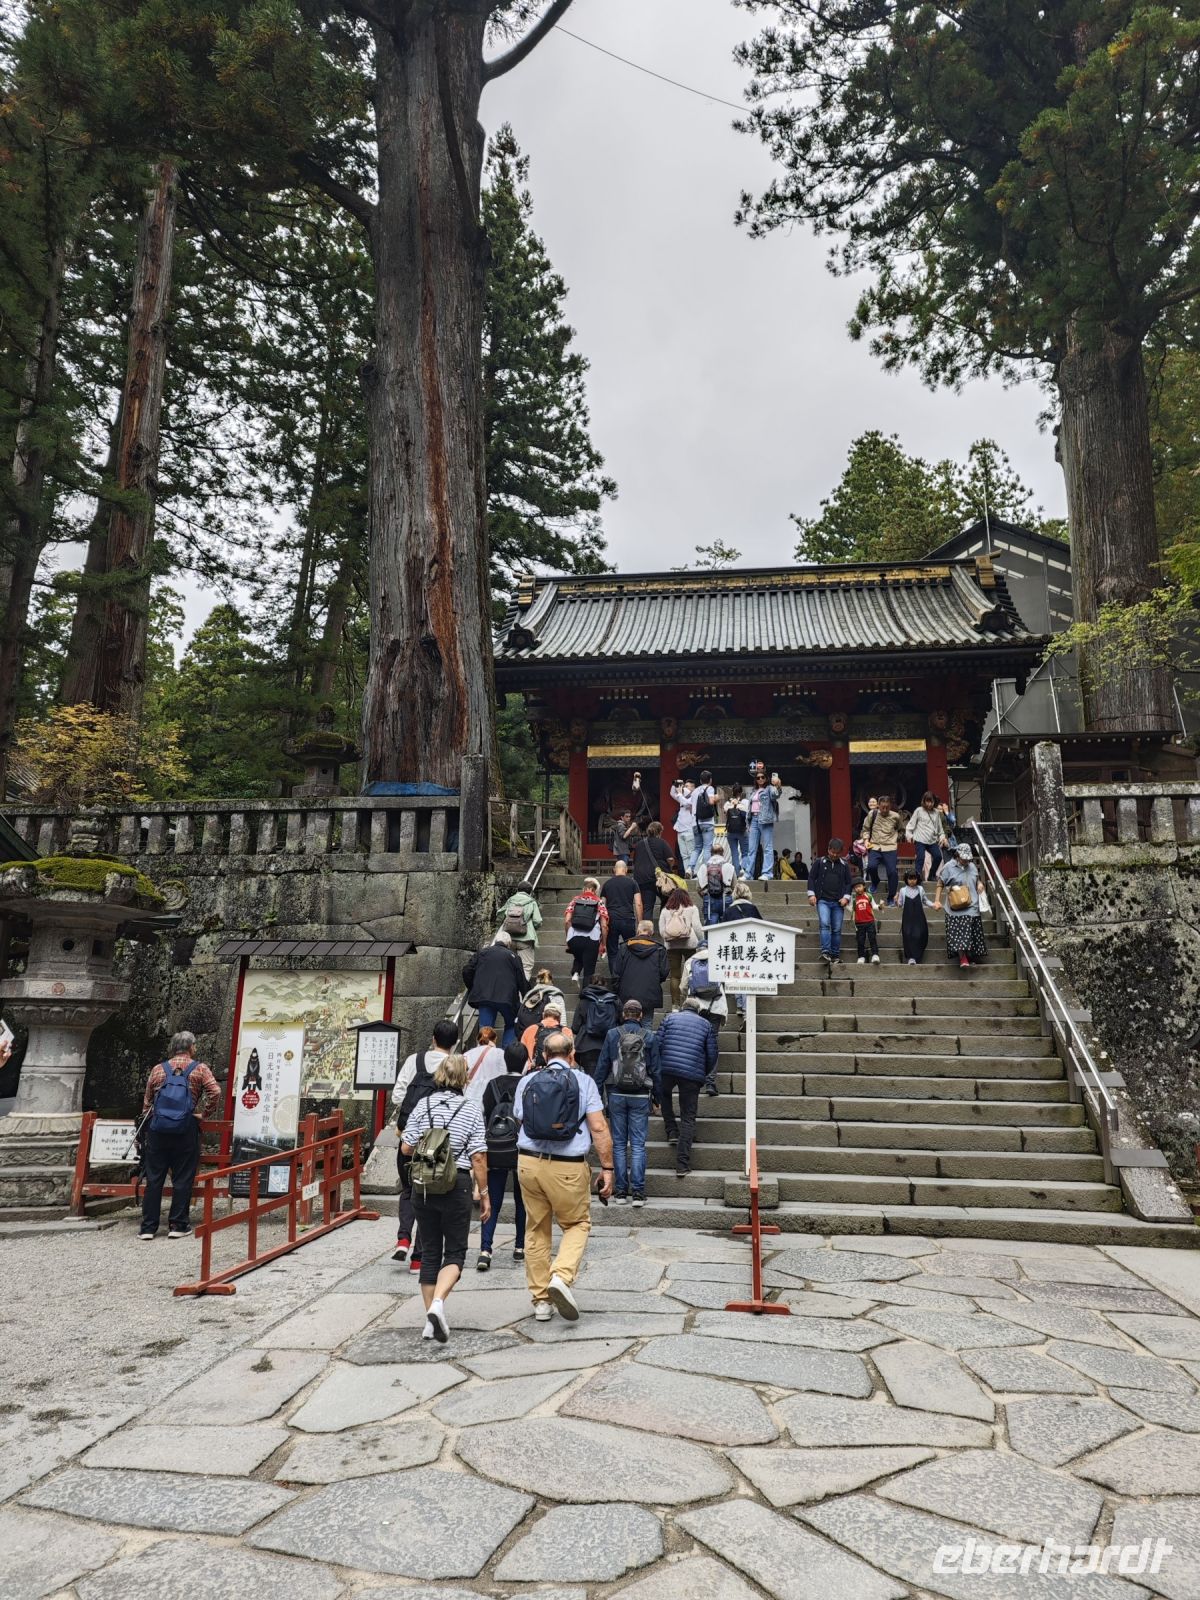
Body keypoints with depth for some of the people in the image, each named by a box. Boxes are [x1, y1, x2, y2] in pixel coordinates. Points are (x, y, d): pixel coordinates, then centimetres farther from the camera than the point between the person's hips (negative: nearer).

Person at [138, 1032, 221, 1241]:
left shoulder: (158, 1069, 13)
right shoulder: (200, 1068, 4)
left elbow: (147, 1101, 14)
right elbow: (215, 1091, -10)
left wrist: (147, 1120, 22)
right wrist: (202, 1114, 0)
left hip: (157, 1128, 3)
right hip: (185, 1129, -3)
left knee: (154, 1178, 8)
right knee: (182, 1179, 5)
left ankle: (148, 1227, 10)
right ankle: (178, 1225, 8)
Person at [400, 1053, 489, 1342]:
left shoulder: (423, 1104, 1)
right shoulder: (472, 1109, -5)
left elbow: (406, 1149, 0)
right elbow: (478, 1158, -7)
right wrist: (484, 1194, 1)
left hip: (423, 1186, 3)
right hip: (457, 1185, -3)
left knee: (430, 1252, 13)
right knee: (455, 1252, 8)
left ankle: (431, 1321, 16)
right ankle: (438, 1302, -16)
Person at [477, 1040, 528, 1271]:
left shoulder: (493, 1086, 2)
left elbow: (483, 1119, 3)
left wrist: (484, 1147, 12)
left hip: (495, 1151, 1)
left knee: (492, 1203, 4)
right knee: (522, 1201, 16)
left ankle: (485, 1249, -8)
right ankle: (520, 1247, 22)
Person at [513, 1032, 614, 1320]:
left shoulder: (527, 1082, 7)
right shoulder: (583, 1082, -1)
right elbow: (599, 1128, -7)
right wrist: (607, 1168, -2)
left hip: (528, 1163, 3)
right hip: (568, 1167, -3)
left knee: (536, 1229, 15)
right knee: (578, 1224, 15)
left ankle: (540, 1299, 18)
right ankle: (561, 1276, -7)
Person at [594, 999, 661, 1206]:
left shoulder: (612, 1034, -1)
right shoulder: (649, 1037, 0)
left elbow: (602, 1065, 0)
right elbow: (655, 1069, 4)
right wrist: (657, 1098, 12)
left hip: (617, 1094, 0)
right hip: (641, 1096, 0)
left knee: (619, 1143, 8)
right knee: (638, 1144, 2)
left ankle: (620, 1191, 9)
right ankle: (638, 1192, -2)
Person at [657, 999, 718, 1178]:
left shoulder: (670, 1018, 12)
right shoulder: (706, 1024, 14)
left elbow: (657, 1044, 4)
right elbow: (712, 1054, 10)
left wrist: (656, 1068, 15)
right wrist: (705, 1075, 25)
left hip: (667, 1069, 0)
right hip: (693, 1074, 0)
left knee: (664, 1095, 33)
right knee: (688, 1118, 4)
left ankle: (672, 1132, 20)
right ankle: (683, 1165, -1)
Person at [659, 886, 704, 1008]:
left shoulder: (665, 911, 10)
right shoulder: (692, 908, 5)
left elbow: (661, 931, 6)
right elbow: (697, 927, -1)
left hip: (671, 945, 2)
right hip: (689, 944, -1)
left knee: (675, 975, 3)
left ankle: (675, 1004, 1)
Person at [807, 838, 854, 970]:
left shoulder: (844, 865, 11)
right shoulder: (819, 862, 5)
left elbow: (848, 882, 14)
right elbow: (811, 877, 5)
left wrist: (846, 896, 1)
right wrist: (811, 894, -4)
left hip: (838, 902, 2)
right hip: (823, 900, -2)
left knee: (837, 929, 4)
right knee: (825, 924, -21)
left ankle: (836, 956, 11)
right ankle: (825, 952, -24)